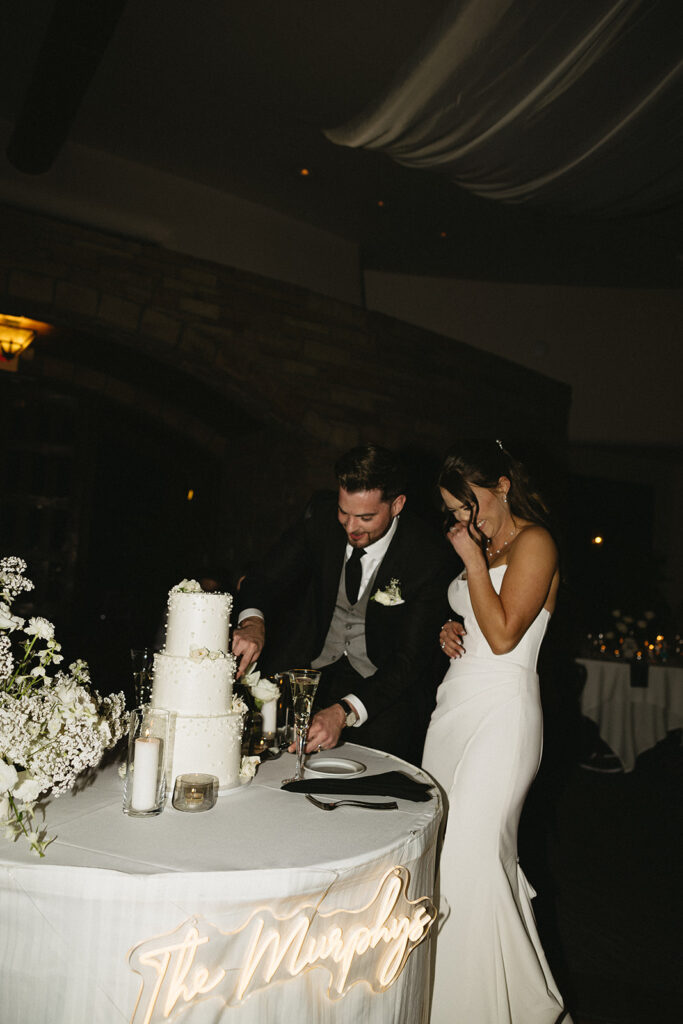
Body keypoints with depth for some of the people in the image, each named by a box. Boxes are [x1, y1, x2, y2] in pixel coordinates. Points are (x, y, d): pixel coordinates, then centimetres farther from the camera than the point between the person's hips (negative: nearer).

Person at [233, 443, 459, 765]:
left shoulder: (428, 554, -21)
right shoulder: (321, 515, -12)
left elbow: (411, 658, -21)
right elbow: (266, 578, -7)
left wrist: (344, 712, -35)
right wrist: (252, 620, -31)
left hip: (387, 681, -2)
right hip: (313, 667, 3)